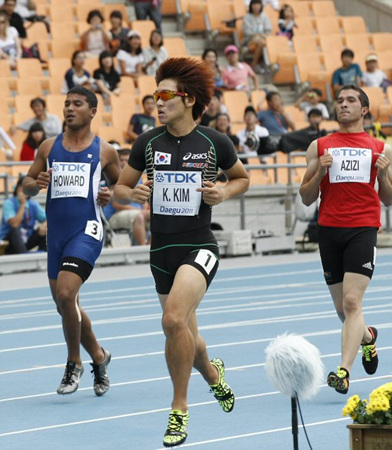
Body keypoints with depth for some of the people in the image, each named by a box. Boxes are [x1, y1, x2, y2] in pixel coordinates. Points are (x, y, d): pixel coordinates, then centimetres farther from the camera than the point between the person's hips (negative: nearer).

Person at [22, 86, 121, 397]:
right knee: (65, 305, 11)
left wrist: (110, 195, -8)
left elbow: (121, 185, 14)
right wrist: (37, 183, -8)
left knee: (65, 294, -21)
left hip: (87, 231, -5)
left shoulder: (104, 151, 3)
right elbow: (26, 186, 14)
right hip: (56, 232, 5)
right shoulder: (49, 148, 11)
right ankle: (98, 356, 33)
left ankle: (74, 364, -4)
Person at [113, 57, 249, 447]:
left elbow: (242, 177, 14)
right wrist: (133, 194, -11)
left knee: (174, 319, -26)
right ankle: (212, 373, 48)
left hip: (199, 247, -4)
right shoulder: (148, 143, 3)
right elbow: (119, 189, 12)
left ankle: (179, 408, -13)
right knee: (185, 338, 12)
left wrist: (225, 192, -6)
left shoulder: (214, 143, -3)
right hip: (162, 250, 4)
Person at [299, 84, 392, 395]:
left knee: (352, 301, -18)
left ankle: (344, 370, -20)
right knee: (343, 308, 11)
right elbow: (307, 198, 11)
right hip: (329, 229, 3)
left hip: (364, 229, -3)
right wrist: (320, 172, -6)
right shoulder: (320, 147, 11)